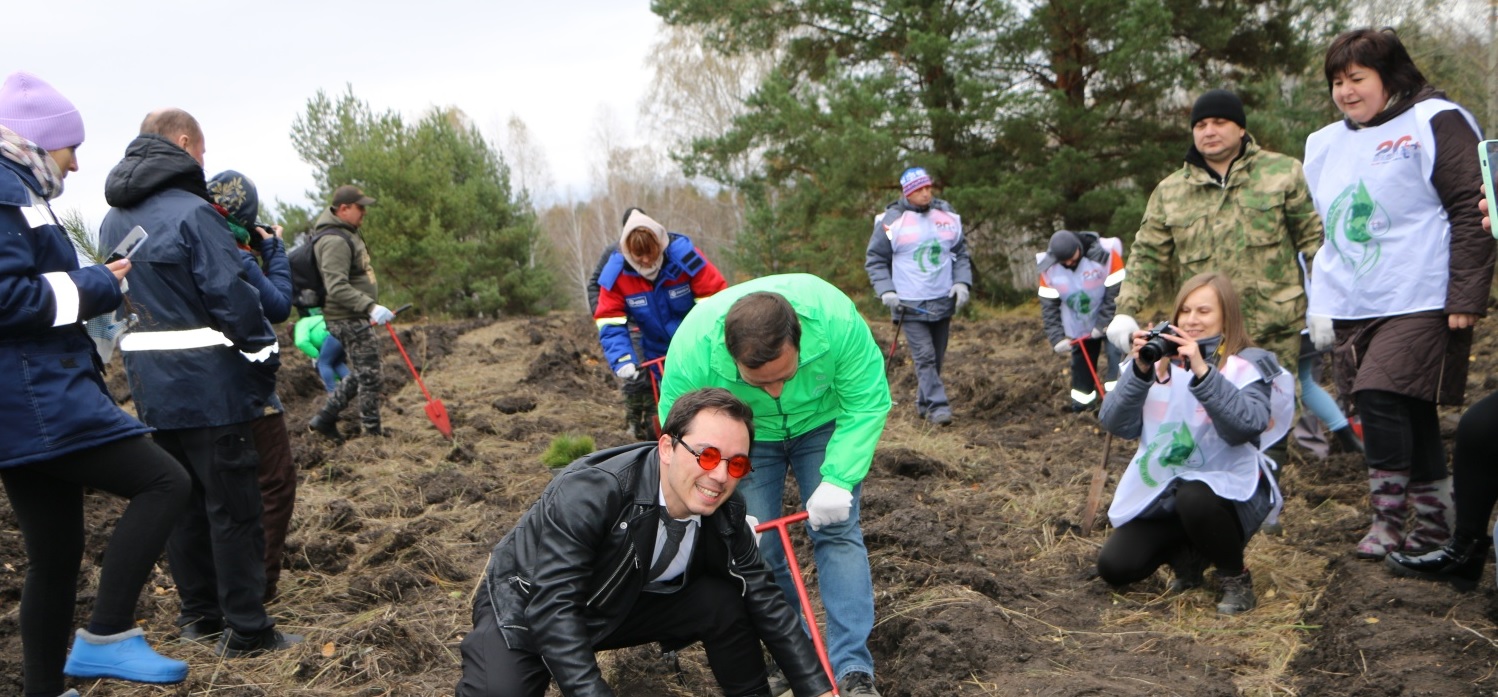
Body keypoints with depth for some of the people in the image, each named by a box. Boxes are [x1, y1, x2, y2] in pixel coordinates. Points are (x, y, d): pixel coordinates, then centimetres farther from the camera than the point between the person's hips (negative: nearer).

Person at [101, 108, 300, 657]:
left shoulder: (113, 221, 12)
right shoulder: (192, 212, -14)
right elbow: (233, 296, -18)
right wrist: (265, 363, -9)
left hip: (151, 385, 8)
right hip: (209, 385, -8)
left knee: (182, 500, 17)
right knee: (233, 507, -1)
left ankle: (199, 614, 28)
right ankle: (246, 631, 5)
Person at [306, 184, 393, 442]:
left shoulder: (347, 232, 13)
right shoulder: (334, 241, -20)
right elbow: (337, 288, -30)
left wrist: (370, 308, 29)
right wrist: (371, 307, -36)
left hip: (356, 317, 10)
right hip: (348, 320, -10)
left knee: (360, 374, 16)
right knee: (369, 375, -4)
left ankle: (324, 419, 23)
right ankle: (372, 433, 4)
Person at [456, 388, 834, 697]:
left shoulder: (725, 510, -14)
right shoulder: (587, 493, -34)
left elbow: (763, 599, -6)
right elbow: (552, 606, -37)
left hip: (623, 603, 5)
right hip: (526, 606, -5)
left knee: (726, 602, -14)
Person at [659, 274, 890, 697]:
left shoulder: (835, 317, -38)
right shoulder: (693, 348, -37)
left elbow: (867, 403, -26)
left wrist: (838, 480, -33)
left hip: (823, 421, 0)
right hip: (745, 436, 1)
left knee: (837, 532, -11)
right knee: (758, 546, -4)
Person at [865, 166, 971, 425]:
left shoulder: (948, 216, 7)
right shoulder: (891, 220, -5)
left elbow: (961, 255, 15)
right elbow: (874, 260, 1)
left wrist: (962, 282, -1)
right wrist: (886, 291, -11)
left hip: (943, 302, 5)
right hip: (910, 305, -4)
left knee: (937, 357, 11)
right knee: (924, 357, -12)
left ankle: (924, 403, 24)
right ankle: (938, 406, -10)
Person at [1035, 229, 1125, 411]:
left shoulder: (1106, 254, -26)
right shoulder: (1049, 268, -15)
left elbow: (1116, 293, -21)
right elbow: (1049, 305, -11)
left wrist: (1104, 323, -24)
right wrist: (1057, 337, -19)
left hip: (1109, 323, -3)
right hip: (1078, 329, 3)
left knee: (1117, 357, -14)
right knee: (1081, 364, 12)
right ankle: (1081, 403, 26)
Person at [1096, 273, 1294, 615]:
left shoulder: (1248, 365, -4)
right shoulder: (1158, 359, 5)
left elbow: (1245, 427, -25)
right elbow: (1116, 425, -7)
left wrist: (1202, 372, -32)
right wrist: (1139, 371, -21)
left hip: (1226, 487, -4)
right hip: (1160, 492, 4)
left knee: (1194, 498, -38)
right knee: (1114, 567, -13)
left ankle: (1235, 577, -7)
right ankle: (1187, 554, 18)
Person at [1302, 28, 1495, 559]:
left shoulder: (1434, 123, -4)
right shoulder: (1325, 144, 16)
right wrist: (1320, 305, 15)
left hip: (1420, 303, -6)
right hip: (1351, 310, 6)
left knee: (1380, 397, -16)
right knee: (1409, 416, 9)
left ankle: (1388, 520, -2)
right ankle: (1433, 522, 20)